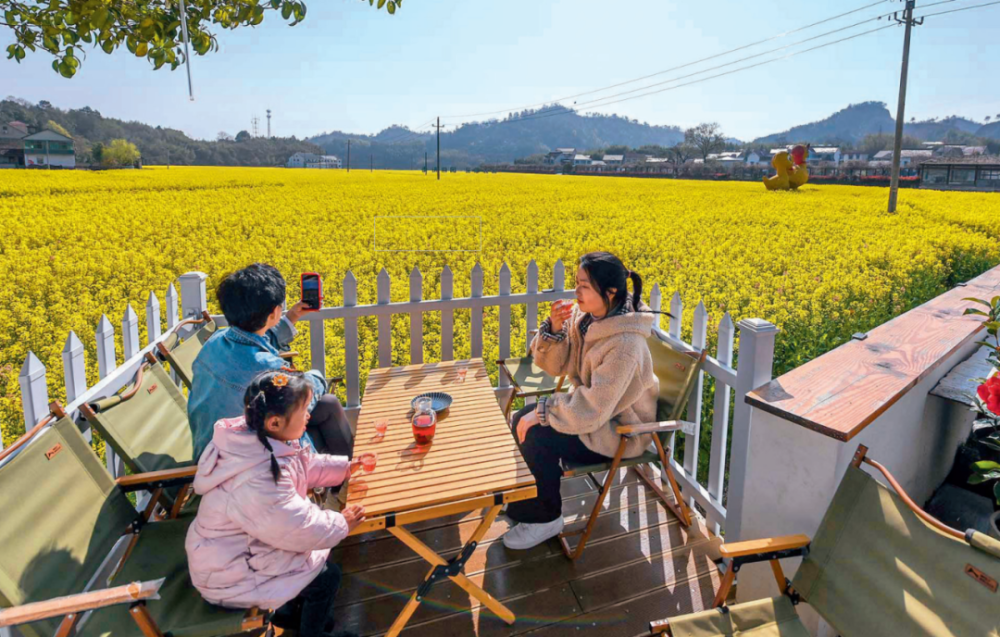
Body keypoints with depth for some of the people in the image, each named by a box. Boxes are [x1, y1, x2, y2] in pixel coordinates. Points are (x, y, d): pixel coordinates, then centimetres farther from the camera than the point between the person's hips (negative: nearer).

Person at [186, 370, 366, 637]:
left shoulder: (260, 439, -10)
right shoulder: (256, 483, -39)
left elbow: (305, 466, 7)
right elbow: (301, 529, -32)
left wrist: (347, 467, 0)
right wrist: (342, 524, -17)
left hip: (246, 545, 9)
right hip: (229, 574, -9)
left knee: (317, 554, 14)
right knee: (326, 575, -5)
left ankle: (291, 611, 35)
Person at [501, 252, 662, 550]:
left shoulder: (625, 344, -31)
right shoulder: (584, 315, -8)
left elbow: (592, 409, -32)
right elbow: (555, 365, -2)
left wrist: (541, 412, -25)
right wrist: (554, 328, -20)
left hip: (620, 429, -8)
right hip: (594, 406, 8)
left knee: (537, 437, -22)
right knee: (520, 420, -4)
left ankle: (546, 518, 3)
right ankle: (523, 502, 16)